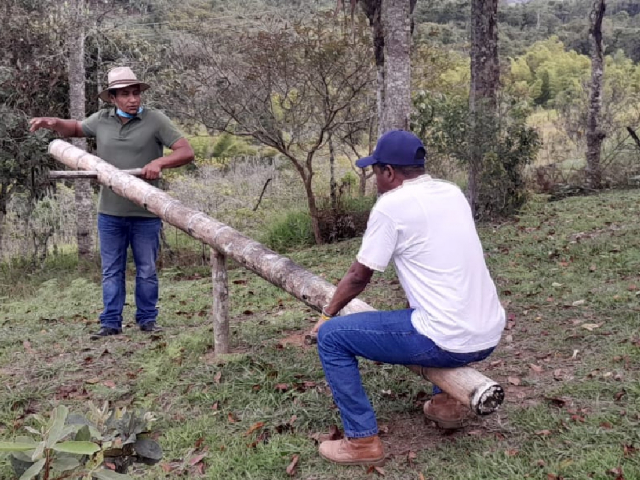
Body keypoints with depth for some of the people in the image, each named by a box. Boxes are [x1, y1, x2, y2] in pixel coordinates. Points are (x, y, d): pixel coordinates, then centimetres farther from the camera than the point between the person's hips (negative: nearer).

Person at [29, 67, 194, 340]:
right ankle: (111, 323, 16)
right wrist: (53, 123, 6)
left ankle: (147, 319, 20)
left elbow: (186, 153, -11)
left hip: (146, 213, -3)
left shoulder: (155, 120, -6)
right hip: (110, 213, 3)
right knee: (111, 271, 8)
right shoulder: (101, 120, 7)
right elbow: (74, 129, 27)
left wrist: (159, 162, -28)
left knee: (146, 271, 8)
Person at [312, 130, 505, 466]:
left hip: (448, 341, -8)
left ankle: (362, 441, 7)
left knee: (331, 336, 2)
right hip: (489, 335, 8)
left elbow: (359, 276, 1)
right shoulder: (453, 194, 13)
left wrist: (327, 313, 18)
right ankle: (447, 402, 33)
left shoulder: (390, 205, -9)